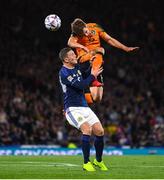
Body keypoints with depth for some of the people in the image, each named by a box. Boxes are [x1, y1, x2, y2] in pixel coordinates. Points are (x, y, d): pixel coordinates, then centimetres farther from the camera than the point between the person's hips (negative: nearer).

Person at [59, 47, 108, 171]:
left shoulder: (77, 67, 12)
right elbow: (81, 85, -21)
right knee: (87, 129, -28)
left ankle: (98, 161, 19)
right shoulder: (64, 73, -15)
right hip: (72, 109, -8)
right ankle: (86, 163, -20)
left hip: (84, 106, 8)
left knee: (100, 131, -1)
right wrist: (93, 76, -9)